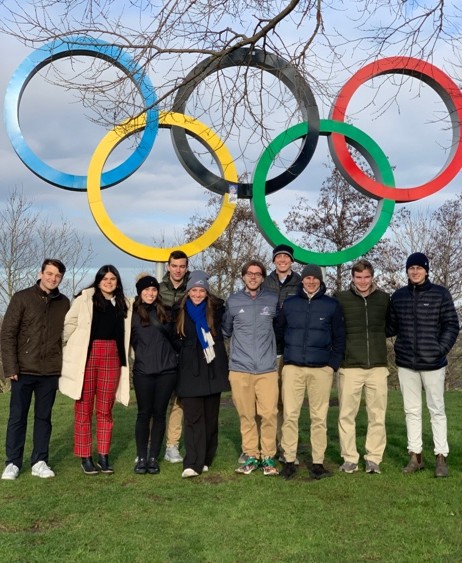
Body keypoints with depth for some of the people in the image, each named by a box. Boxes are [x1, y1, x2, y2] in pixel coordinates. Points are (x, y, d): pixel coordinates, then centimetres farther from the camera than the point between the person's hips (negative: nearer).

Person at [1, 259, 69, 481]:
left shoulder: (63, 303, 6)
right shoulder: (22, 298, -2)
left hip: (50, 371, 2)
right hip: (24, 370, -2)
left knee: (44, 417, 9)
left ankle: (39, 462, 18)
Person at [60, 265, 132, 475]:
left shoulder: (124, 304, 12)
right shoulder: (85, 298, 1)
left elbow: (124, 333, 14)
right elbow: (69, 323, 0)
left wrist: (124, 360, 6)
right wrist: (70, 348, 0)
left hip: (111, 356, 3)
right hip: (86, 355, -3)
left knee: (105, 409, 7)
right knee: (84, 408, 2)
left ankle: (103, 456, 15)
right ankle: (85, 458, 9)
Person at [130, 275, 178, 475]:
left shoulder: (163, 311, 10)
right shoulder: (133, 313, 1)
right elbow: (130, 339, 1)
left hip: (167, 370, 2)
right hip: (143, 371, -2)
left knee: (159, 413, 4)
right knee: (144, 413, 1)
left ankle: (154, 458, 12)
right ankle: (141, 457, 11)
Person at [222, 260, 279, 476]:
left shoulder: (273, 300, 6)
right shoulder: (233, 301, 7)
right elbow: (225, 330, 19)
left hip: (267, 369, 0)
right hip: (240, 368, 0)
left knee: (269, 414, -5)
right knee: (246, 415, 4)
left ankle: (268, 456, 9)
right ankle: (251, 456, 17)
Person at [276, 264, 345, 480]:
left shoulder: (332, 305, 6)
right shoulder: (289, 303, 9)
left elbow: (339, 337, 8)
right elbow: (278, 332, 15)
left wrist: (334, 363, 0)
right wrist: (283, 355, 8)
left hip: (321, 369, -1)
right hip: (293, 367, 1)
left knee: (319, 417, 2)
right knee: (290, 415, -1)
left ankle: (318, 462, 10)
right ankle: (289, 461, 6)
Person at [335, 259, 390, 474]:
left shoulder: (384, 298, 6)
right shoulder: (341, 299, 0)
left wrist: (378, 336, 6)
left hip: (378, 366, 2)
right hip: (350, 366, -1)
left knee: (377, 415, 4)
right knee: (346, 415, 3)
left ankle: (374, 458, 14)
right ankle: (349, 459, 14)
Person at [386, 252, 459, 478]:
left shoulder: (440, 294, -2)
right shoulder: (398, 296, 7)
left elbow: (451, 325, -2)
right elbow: (391, 327, 12)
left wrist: (441, 349, -11)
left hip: (433, 362, -3)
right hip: (406, 362, 3)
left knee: (436, 409, 4)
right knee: (411, 410, 10)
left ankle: (441, 457, 12)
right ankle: (415, 455, 19)